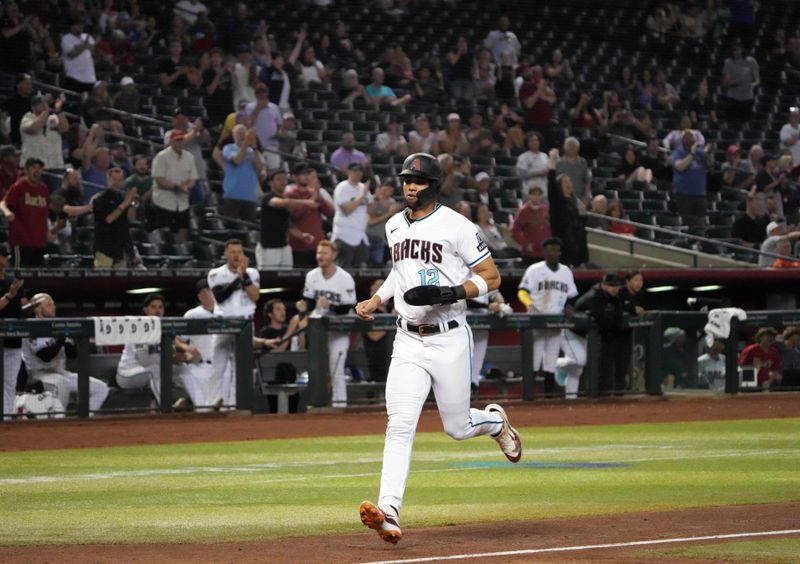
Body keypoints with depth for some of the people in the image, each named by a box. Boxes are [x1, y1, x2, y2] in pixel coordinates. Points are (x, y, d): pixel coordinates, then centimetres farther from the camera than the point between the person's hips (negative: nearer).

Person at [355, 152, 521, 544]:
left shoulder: (456, 226, -9)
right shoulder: (394, 226, 10)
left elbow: (491, 277, -8)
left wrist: (451, 293, -22)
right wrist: (376, 299, 14)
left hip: (449, 341, -4)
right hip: (408, 342, 4)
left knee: (457, 428, 7)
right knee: (400, 425, -13)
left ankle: (495, 421, 44)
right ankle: (389, 512, -23)